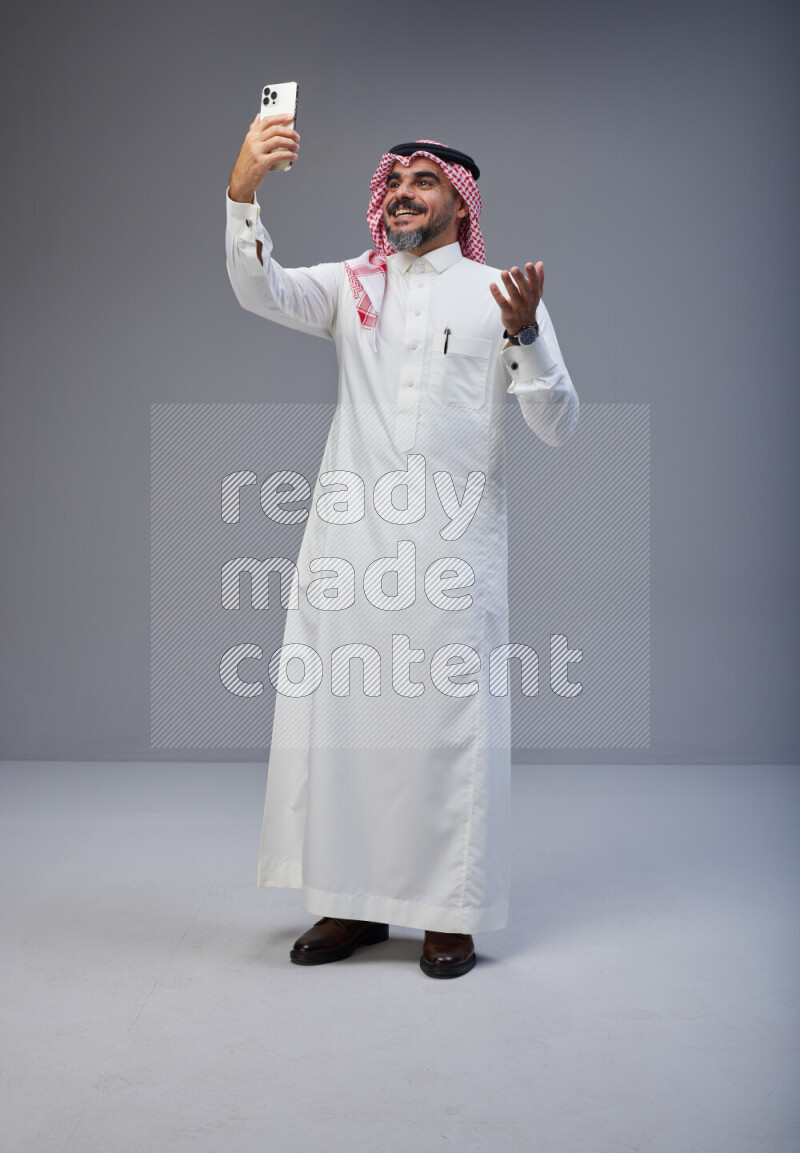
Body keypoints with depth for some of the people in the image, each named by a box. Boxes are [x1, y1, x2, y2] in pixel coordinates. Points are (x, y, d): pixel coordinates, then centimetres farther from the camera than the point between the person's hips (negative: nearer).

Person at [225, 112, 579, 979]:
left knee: (452, 719, -1)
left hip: (454, 541, -2)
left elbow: (558, 426, 0)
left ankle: (450, 914, 13)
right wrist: (243, 190, -21)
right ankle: (352, 901, 19)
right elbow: (260, 290, -6)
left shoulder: (498, 292, 7)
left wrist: (524, 332, -16)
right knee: (335, 711, 4)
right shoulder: (353, 287, 14)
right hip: (349, 535, 3)